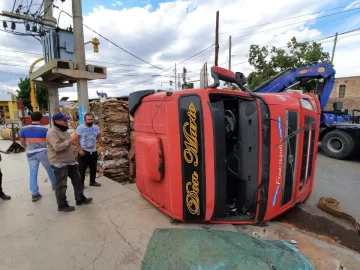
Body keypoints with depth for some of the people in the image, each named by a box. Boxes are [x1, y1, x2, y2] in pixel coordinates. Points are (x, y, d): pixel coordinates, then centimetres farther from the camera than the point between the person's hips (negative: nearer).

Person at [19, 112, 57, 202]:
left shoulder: (23, 129, -1)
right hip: (43, 153, -3)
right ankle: (55, 185, 33)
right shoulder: (44, 129, -12)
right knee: (50, 169, 16)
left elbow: (22, 142, 10)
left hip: (30, 154, 3)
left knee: (33, 173, 7)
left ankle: (34, 194, 9)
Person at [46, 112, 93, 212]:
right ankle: (62, 205, 18)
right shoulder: (52, 132, -17)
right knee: (61, 185, 3)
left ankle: (80, 198, 28)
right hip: (59, 163, -9)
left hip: (70, 161, 10)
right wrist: (70, 140, -27)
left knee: (77, 179, 15)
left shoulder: (63, 130, 13)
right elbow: (57, 147, -30)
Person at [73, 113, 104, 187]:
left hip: (93, 151, 5)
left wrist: (102, 146, 3)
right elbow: (76, 140, -11)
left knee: (93, 167, 14)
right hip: (83, 151, -4)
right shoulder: (80, 128, -11)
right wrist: (79, 150, -18)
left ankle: (92, 181, 29)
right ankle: (81, 183, 19)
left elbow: (98, 137, 13)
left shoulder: (96, 127, 2)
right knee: (82, 168, 3)